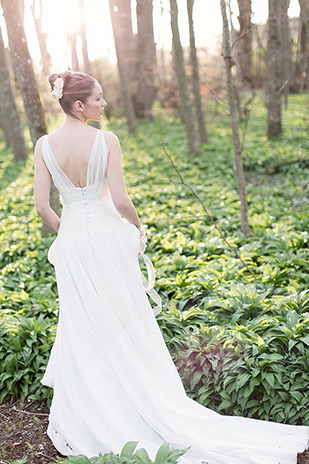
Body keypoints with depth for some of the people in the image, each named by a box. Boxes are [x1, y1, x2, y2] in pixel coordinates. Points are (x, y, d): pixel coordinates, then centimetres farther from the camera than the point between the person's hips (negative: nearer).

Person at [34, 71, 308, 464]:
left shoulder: (44, 145, -5)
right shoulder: (106, 141, -14)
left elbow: (42, 206, -5)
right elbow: (120, 200, -17)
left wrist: (65, 232, 13)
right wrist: (138, 228, 2)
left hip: (72, 243, 3)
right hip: (109, 237, -2)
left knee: (84, 329, 16)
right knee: (126, 325, 14)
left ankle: (88, 420, 32)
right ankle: (142, 406, 30)